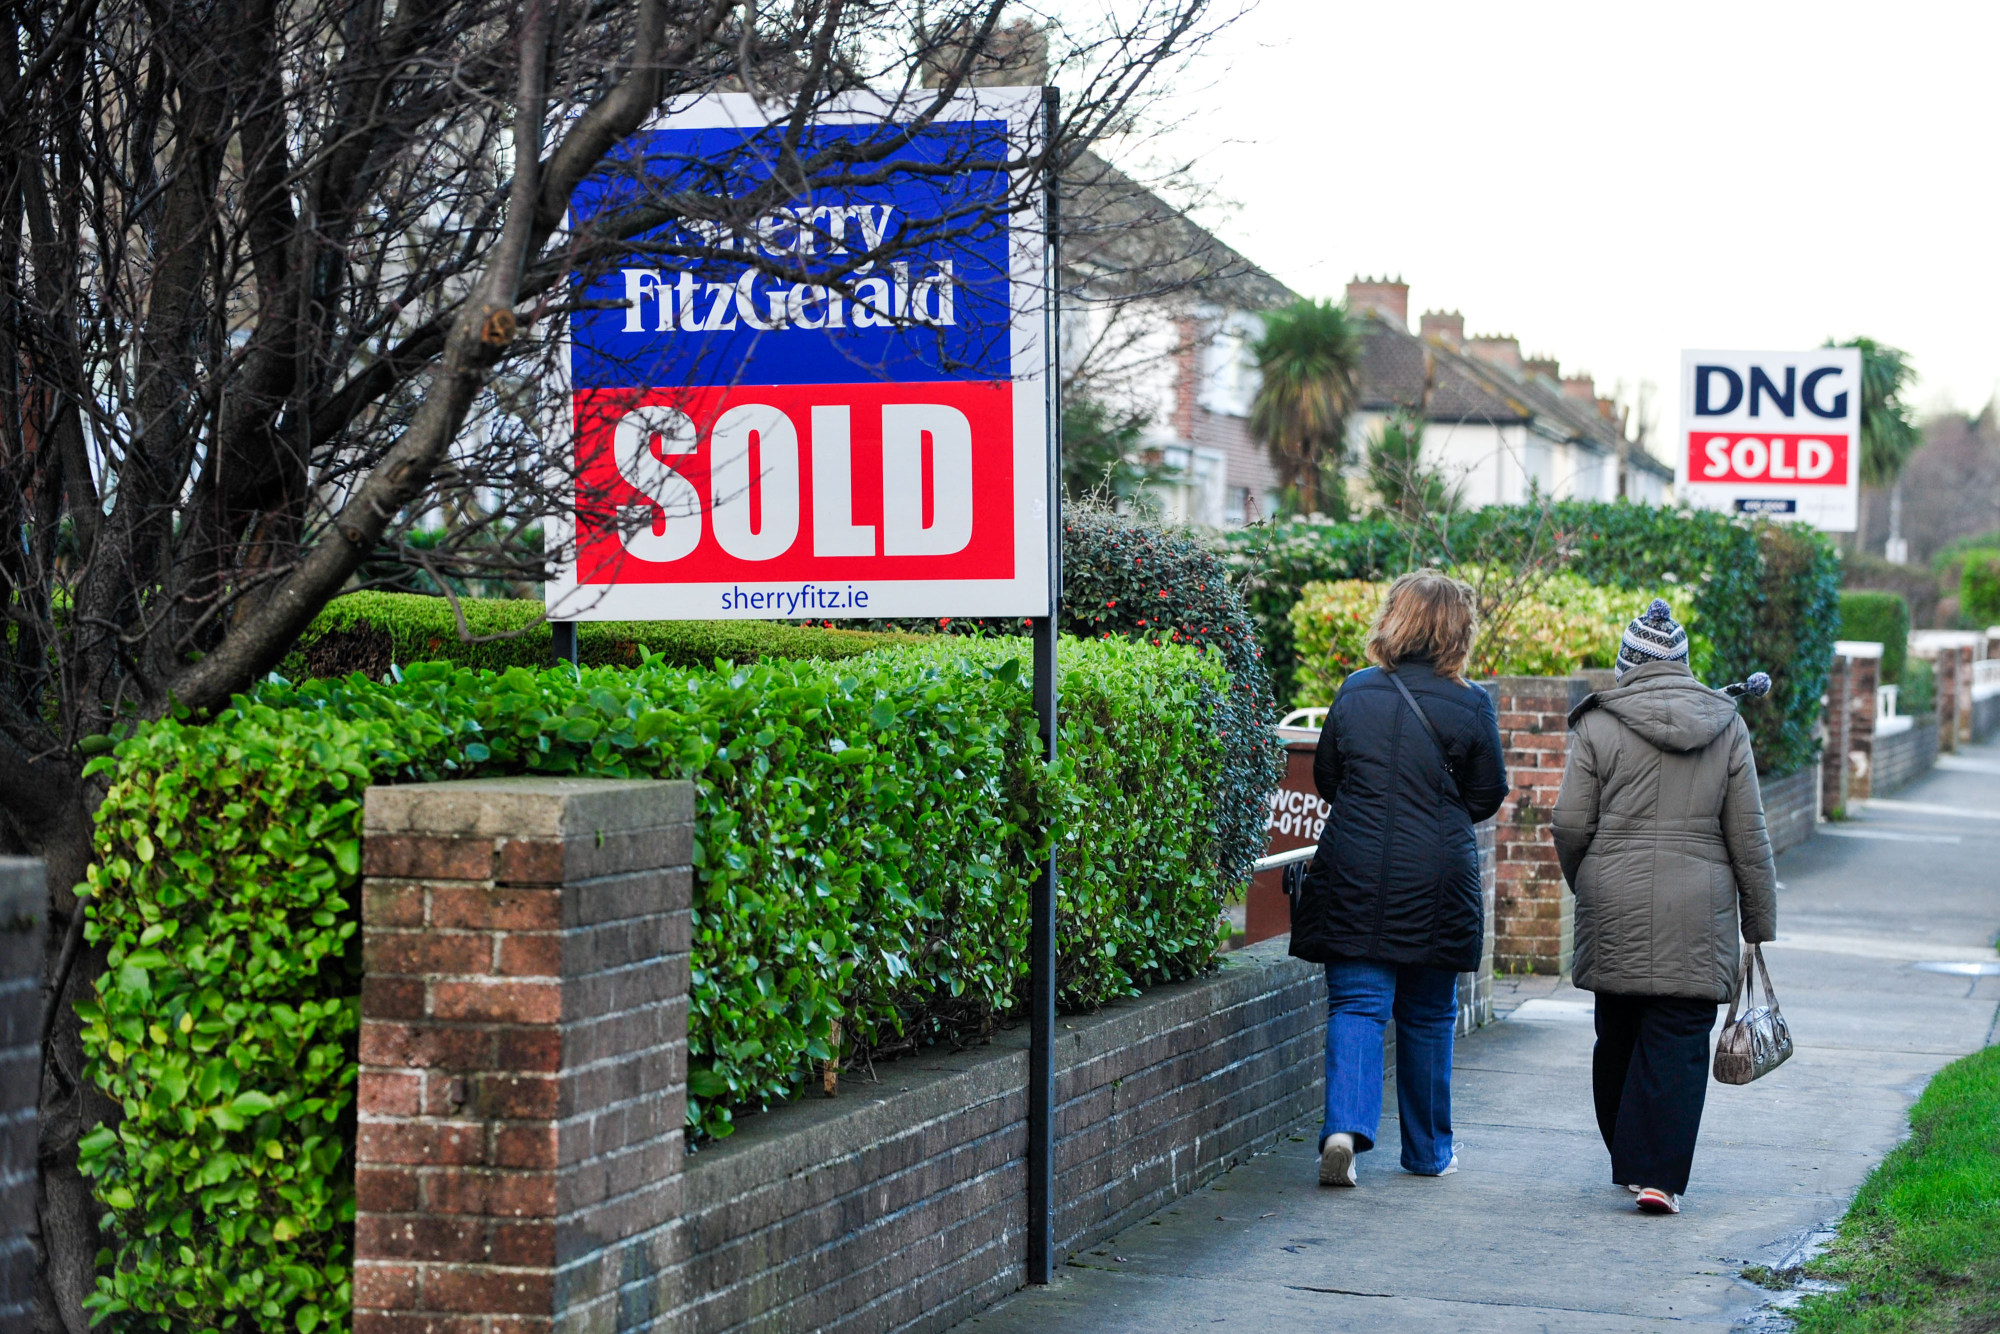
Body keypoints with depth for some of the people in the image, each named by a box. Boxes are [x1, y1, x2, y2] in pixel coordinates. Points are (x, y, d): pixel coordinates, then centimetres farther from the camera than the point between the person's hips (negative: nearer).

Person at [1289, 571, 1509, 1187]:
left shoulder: (1355, 692, 1)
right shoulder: (1471, 706, -6)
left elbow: (1325, 778, 10)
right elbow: (1487, 796, 4)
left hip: (1354, 876, 1)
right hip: (1436, 878, -1)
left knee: (1356, 1004, 1)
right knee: (1428, 1015, 12)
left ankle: (1346, 1125, -21)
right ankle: (1428, 1150, 23)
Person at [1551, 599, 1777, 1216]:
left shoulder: (1598, 725, -1)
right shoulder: (1727, 726, 4)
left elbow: (1570, 824, -3)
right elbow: (1748, 835, 4)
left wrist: (1585, 885, 16)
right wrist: (1760, 921, 11)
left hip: (1615, 910, 0)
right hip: (1698, 913, 0)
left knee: (1617, 1038, 13)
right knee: (1678, 1042, -1)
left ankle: (1630, 1162, 24)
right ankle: (1659, 1175, -10)